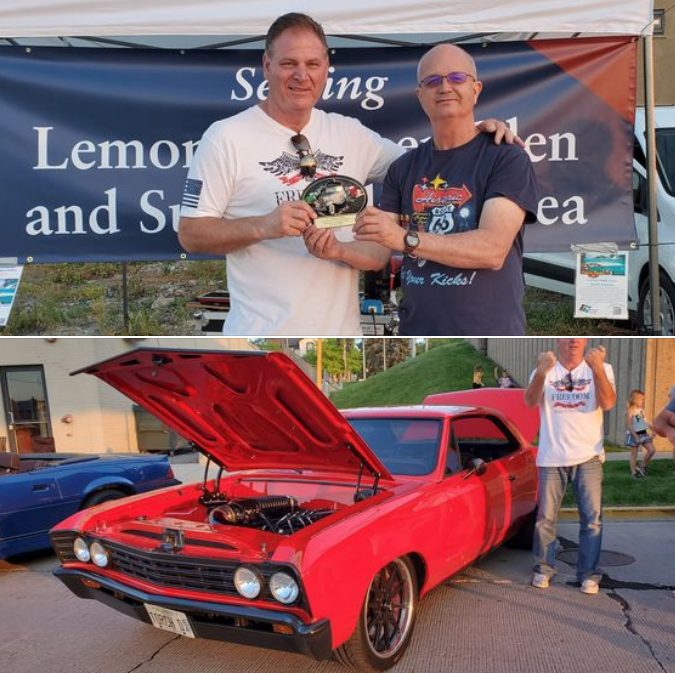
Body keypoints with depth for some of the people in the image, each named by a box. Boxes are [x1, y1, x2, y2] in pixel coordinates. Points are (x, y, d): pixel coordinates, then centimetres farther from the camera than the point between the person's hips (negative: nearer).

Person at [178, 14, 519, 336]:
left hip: (341, 333, 5)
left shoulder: (349, 133, 7)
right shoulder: (226, 137, -6)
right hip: (262, 336, -4)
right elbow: (190, 233, -6)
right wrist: (263, 226, -21)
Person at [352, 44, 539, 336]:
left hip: (488, 333, -4)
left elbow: (493, 249, -18)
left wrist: (406, 238, -25)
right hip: (416, 330, 4)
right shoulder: (403, 168, 10)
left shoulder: (507, 158, -5)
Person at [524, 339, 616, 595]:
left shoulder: (601, 368, 2)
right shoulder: (546, 370, 4)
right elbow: (530, 402, -12)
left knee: (592, 518, 1)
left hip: (588, 456, 0)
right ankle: (543, 569, 21)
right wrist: (541, 373, -31)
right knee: (545, 517, 7)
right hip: (551, 457, 1)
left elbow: (608, 403, -13)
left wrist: (598, 368, -29)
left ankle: (589, 574, 13)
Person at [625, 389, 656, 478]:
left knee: (652, 450, 0)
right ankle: (633, 472, 15)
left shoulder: (641, 409, 7)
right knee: (634, 454, 4)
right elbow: (629, 426, -17)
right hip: (634, 434, -7)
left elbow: (645, 422, 16)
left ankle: (642, 466, 18)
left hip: (643, 433, 7)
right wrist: (636, 436, -22)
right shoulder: (630, 411, -14)